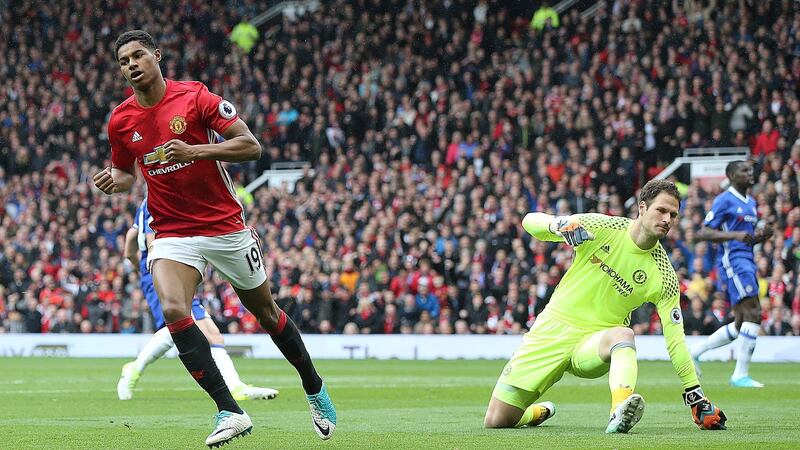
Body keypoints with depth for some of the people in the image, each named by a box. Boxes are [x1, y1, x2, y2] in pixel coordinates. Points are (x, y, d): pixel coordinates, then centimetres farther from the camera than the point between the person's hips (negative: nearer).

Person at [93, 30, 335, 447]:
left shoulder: (194, 96, -10)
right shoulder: (121, 120, 1)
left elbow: (251, 146, -15)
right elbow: (126, 171, 19)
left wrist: (194, 151, -27)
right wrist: (114, 181, -6)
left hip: (227, 227, -2)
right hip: (172, 234, 2)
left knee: (267, 314, 12)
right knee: (173, 310, -26)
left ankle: (315, 390, 37)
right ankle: (230, 412, -24)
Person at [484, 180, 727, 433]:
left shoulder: (663, 275, -8)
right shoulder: (603, 227, -8)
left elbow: (675, 337, -5)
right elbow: (530, 222, -2)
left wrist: (695, 396, -12)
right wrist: (558, 225, -26)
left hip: (594, 344, -1)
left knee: (623, 334, -39)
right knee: (496, 421, -3)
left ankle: (620, 412, -59)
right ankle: (539, 412, 31)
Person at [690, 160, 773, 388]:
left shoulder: (751, 203, 19)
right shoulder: (724, 201, -8)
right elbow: (702, 233, -12)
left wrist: (761, 235, 4)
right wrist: (735, 235, -23)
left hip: (747, 262, 9)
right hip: (732, 260, -9)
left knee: (740, 325, 8)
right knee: (753, 314, -16)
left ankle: (694, 351, 19)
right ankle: (741, 375, -12)